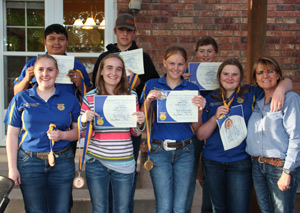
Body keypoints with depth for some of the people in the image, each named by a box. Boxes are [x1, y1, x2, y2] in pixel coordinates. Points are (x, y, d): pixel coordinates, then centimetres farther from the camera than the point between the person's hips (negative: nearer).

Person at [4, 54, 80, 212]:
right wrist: (12, 168, -2)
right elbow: (12, 135, 3)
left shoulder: (70, 100, 5)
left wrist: (62, 135, -14)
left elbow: (79, 131, 7)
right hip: (29, 162, 0)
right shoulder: (21, 99, 4)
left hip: (62, 163, 1)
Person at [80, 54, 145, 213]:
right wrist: (84, 120, -15)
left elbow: (136, 132, 10)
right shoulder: (90, 97, 1)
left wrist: (140, 123, -12)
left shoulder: (131, 96, 3)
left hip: (124, 162, 1)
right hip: (96, 162, 0)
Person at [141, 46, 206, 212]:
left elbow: (196, 128, 5)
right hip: (159, 150, -1)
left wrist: (200, 110, -14)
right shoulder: (152, 85, 3)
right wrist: (148, 100, -16)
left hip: (185, 151, 2)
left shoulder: (192, 89, 6)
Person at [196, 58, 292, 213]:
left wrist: (280, 90, -20)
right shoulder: (211, 99, 4)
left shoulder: (251, 94, 1)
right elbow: (200, 135, 0)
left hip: (241, 162, -2)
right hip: (213, 162, 2)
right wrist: (215, 118, -17)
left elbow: (286, 82, 3)